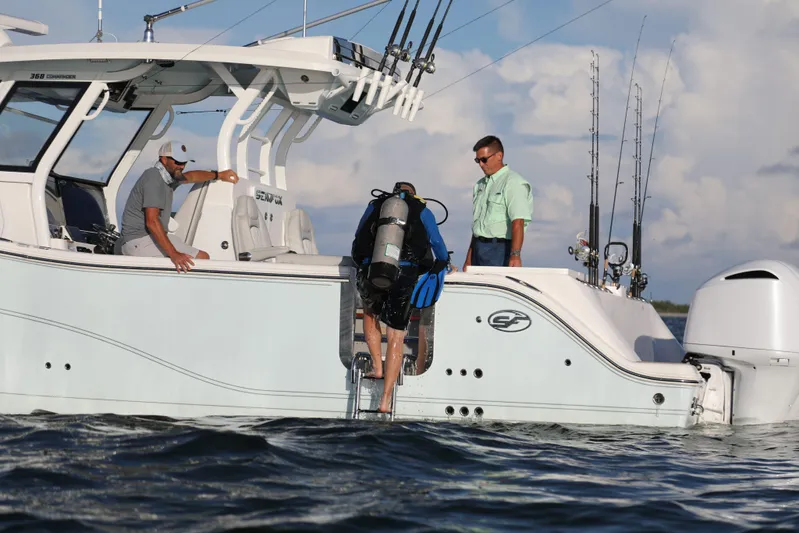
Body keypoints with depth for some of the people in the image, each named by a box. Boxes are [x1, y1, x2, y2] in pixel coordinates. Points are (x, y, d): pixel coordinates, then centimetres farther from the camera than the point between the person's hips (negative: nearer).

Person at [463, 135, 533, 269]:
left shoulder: (513, 183, -8)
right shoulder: (480, 185, 19)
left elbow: (518, 223, -19)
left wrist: (515, 255, -29)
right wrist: (469, 258, 18)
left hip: (500, 248, -8)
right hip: (479, 248, 8)